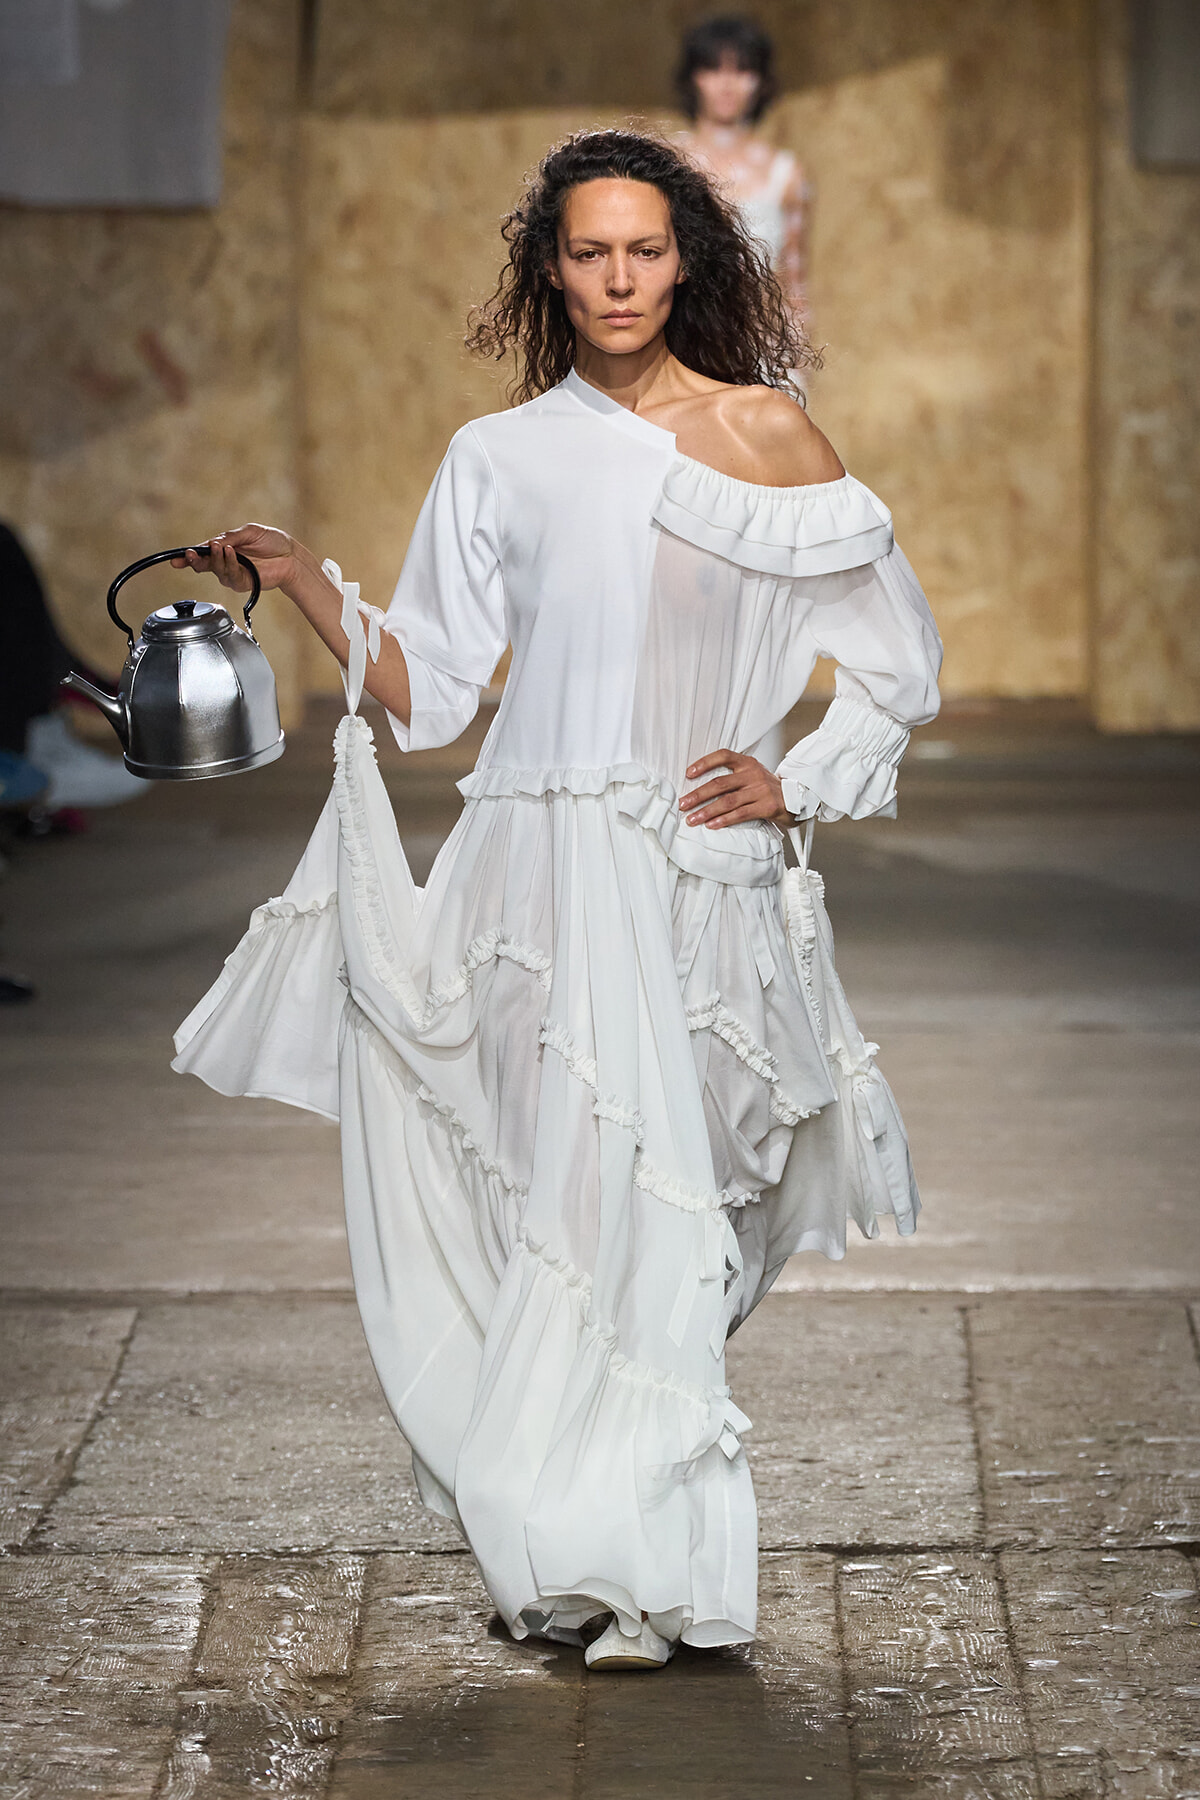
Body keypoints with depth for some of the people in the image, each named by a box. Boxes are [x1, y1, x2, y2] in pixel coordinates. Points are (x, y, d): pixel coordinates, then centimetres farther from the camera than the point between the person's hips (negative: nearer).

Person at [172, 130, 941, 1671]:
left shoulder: (765, 434, 7)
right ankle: (576, 1555, -2)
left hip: (704, 880, 0)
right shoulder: (499, 459, 10)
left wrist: (795, 783, 0)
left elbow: (897, 657, 12)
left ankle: (639, 1561, 3)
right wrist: (310, 588, -4)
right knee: (569, 1189, -8)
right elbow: (427, 689, 9)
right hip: (541, 866, 1)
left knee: (664, 1200, -5)